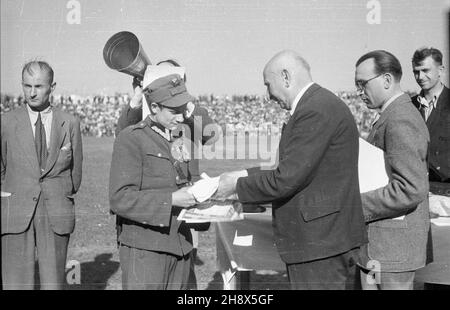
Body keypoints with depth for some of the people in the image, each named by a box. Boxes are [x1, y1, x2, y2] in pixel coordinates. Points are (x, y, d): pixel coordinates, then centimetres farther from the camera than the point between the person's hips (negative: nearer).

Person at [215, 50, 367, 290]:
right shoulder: (324, 104, 13)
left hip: (320, 242, -10)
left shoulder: (315, 110, -19)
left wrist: (237, 186, -8)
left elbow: (287, 179, -22)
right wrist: (245, 175, 10)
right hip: (331, 236, 10)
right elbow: (292, 170, 15)